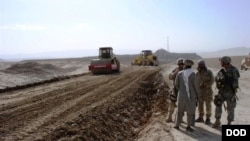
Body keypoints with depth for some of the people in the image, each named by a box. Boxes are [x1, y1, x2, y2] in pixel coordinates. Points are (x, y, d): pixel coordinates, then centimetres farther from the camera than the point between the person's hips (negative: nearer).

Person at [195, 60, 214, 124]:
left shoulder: (209, 72, -5)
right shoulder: (197, 73, 8)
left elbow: (212, 80, -9)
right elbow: (195, 82, 12)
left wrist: (205, 85, -20)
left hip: (207, 90, -4)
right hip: (199, 91, 4)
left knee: (208, 105, 1)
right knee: (200, 104, 7)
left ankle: (208, 119, 10)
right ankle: (200, 117, 18)